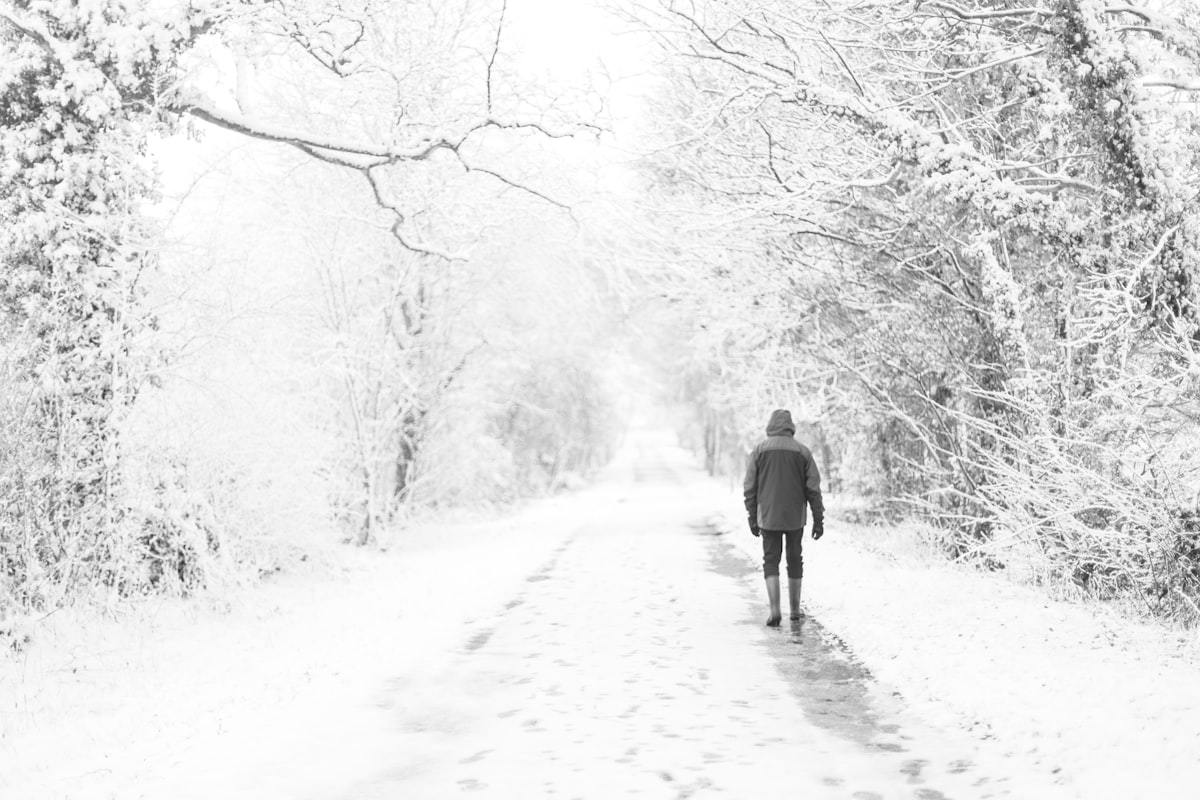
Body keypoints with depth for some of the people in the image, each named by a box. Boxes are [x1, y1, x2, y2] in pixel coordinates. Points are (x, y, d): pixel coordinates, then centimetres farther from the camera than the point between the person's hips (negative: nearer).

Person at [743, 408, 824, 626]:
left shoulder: (758, 451, -2)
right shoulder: (803, 452, -2)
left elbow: (750, 488, -1)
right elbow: (813, 489, -1)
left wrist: (752, 518, 6)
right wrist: (818, 520, 4)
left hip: (768, 517, 0)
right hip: (795, 518, 1)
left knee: (771, 561, 5)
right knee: (794, 561, 15)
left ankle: (775, 610, -9)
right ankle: (795, 609, 22)